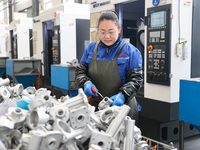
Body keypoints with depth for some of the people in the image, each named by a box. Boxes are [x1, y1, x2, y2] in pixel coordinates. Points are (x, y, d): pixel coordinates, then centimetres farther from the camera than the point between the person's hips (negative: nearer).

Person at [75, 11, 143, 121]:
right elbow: (80, 71, 8)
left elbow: (136, 79, -7)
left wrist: (122, 95, -24)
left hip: (121, 107, -2)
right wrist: (86, 83, -14)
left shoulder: (130, 51, -4)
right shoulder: (91, 49, 7)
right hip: (94, 106, 3)